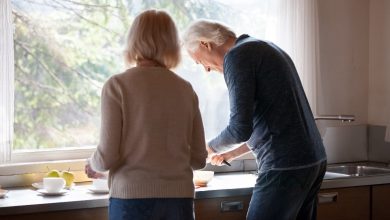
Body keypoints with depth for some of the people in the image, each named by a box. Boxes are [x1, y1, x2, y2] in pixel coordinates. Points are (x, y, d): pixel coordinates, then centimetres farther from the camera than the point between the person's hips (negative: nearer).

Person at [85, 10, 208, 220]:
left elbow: (107, 156, -9)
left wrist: (93, 166, 13)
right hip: (179, 199, 3)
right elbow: (198, 159, 7)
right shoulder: (185, 89, 4)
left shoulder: (117, 86, -5)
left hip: (132, 198, -3)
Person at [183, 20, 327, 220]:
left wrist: (210, 148, 3)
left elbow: (241, 128, -15)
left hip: (286, 167, -9)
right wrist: (233, 153, 27)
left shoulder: (237, 56, -8)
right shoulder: (265, 49, 20)